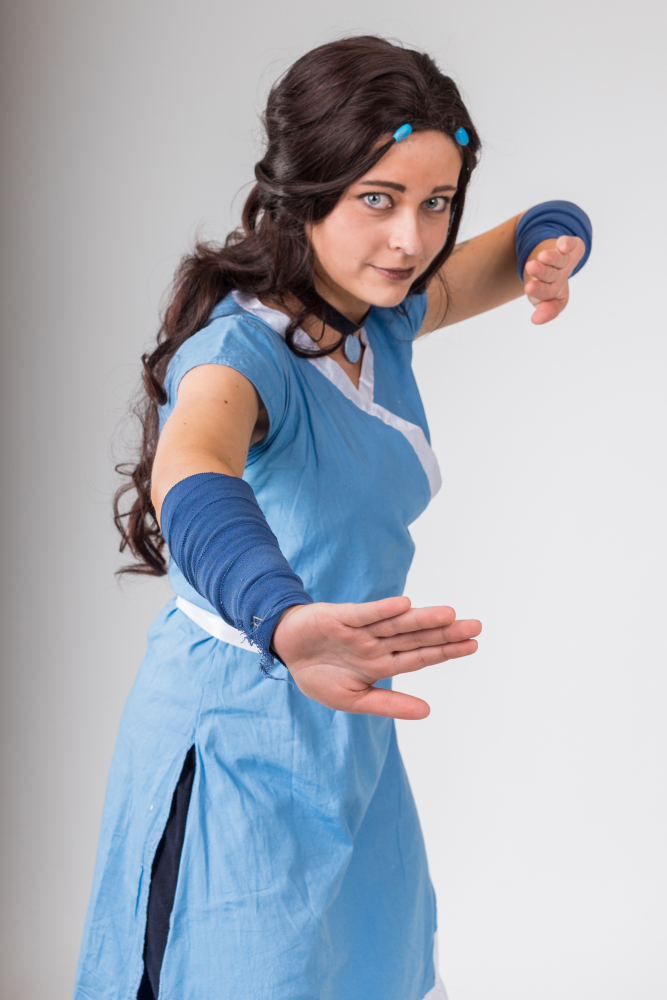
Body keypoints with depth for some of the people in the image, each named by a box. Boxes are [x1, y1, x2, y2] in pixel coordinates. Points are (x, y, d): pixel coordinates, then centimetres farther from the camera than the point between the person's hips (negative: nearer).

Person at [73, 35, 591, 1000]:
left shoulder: (381, 318, 0)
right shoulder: (241, 349, -24)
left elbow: (531, 236, 17)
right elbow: (190, 471, -48)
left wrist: (551, 246, -9)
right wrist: (283, 621, -69)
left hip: (345, 735, 8)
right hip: (237, 750, -8)